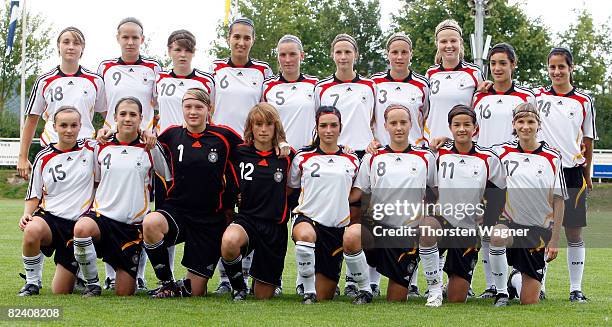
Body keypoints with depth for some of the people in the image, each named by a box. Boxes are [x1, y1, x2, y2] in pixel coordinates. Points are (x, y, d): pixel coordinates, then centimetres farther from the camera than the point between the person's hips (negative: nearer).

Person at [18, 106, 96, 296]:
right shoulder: (44, 158, 6)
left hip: (78, 224, -1)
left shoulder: (91, 150, 4)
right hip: (49, 216, 1)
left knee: (61, 292, -5)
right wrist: (26, 214, -8)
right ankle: (32, 282, -15)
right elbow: (34, 195, 11)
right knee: (32, 230, -39)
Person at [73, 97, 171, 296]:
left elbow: (168, 181, 10)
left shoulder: (151, 149, 2)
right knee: (81, 228, -38)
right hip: (102, 214, 1)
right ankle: (92, 283, -17)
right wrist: (89, 209, 9)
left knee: (124, 293, -4)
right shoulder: (101, 147, 7)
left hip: (133, 224, -1)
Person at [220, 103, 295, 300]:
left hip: (275, 227, 0)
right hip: (247, 218, 0)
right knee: (229, 241, -38)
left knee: (263, 296, 4)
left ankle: (273, 279, 42)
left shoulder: (287, 156, 0)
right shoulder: (239, 153, 1)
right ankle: (238, 288, -10)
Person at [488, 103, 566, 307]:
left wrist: (554, 240, -3)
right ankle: (501, 292, -17)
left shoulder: (552, 158, 0)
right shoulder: (502, 152, 2)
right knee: (498, 236, -40)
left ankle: (515, 281, 35)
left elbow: (559, 201, 2)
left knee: (529, 302, -3)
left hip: (538, 230, 0)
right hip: (509, 222, 0)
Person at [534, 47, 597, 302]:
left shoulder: (584, 102, 6)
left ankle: (576, 288, 8)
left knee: (574, 232, 2)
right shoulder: (536, 96, 5)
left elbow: (588, 142, 10)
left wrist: (587, 175, 7)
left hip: (572, 172, 0)